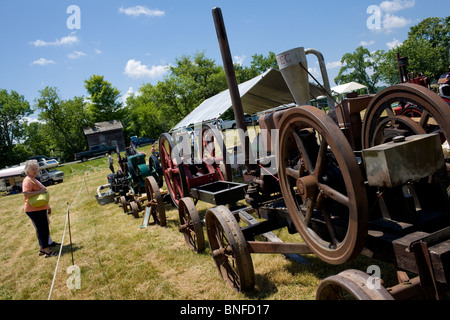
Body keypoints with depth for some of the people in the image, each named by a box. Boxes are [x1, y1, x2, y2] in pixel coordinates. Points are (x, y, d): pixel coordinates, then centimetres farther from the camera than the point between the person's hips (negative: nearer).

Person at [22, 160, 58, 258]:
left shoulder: (34, 180, 18)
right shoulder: (28, 181, -14)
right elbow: (26, 194, -29)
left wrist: (48, 206, 27)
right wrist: (40, 191, -27)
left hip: (40, 209, 10)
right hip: (35, 210, -10)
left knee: (43, 229, 17)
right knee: (42, 230, -6)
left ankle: (41, 249, 27)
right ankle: (47, 251, 1)